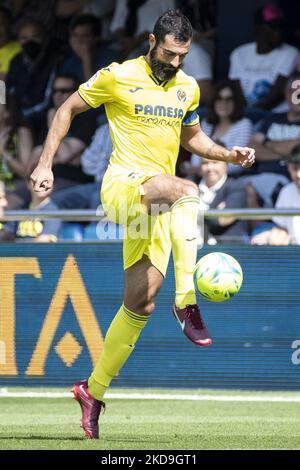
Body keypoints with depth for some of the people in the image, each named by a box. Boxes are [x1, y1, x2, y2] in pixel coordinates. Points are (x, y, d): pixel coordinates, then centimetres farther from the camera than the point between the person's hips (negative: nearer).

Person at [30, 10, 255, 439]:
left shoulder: (188, 88, 13)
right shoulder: (117, 77, -2)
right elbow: (68, 109, 7)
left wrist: (229, 154, 11)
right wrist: (45, 163, 2)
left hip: (157, 203, 6)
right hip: (122, 184, -6)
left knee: (140, 304, 0)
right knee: (186, 190, -37)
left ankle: (93, 391, 13)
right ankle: (187, 303, -36)